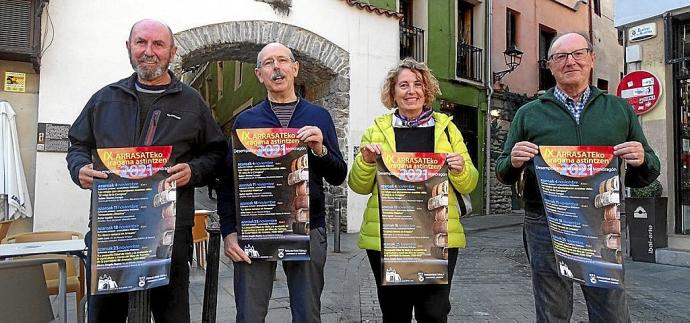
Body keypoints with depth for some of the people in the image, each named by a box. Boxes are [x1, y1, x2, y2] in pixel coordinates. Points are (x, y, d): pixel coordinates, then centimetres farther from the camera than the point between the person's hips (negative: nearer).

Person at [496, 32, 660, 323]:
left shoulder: (620, 110, 10)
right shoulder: (528, 114, 5)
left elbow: (643, 177, 13)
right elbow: (503, 174, 7)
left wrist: (641, 160, -10)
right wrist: (514, 162, -15)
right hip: (545, 226, -1)